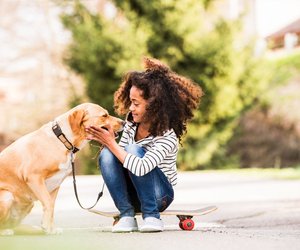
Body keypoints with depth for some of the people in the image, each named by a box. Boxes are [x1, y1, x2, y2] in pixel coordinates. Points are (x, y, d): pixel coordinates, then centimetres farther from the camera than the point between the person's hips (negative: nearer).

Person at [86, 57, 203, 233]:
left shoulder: (167, 137, -25)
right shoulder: (132, 122, -4)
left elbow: (141, 168, -38)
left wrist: (111, 142, -31)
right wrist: (104, 140, -14)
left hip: (160, 196, -6)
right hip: (133, 194, 6)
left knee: (134, 150, -30)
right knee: (106, 155, -21)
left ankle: (152, 216, -20)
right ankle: (127, 215, -15)